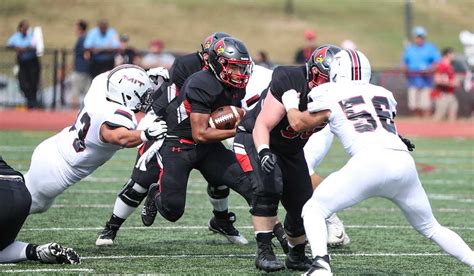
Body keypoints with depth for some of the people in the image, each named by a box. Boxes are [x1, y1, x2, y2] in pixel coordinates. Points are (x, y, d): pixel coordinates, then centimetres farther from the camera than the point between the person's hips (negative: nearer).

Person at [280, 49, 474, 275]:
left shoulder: (330, 97, 14)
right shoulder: (384, 95, 25)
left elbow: (298, 122, 30)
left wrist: (290, 104, 50)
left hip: (369, 163, -4)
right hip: (403, 161, 5)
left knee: (314, 210, 7)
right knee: (430, 228, 23)